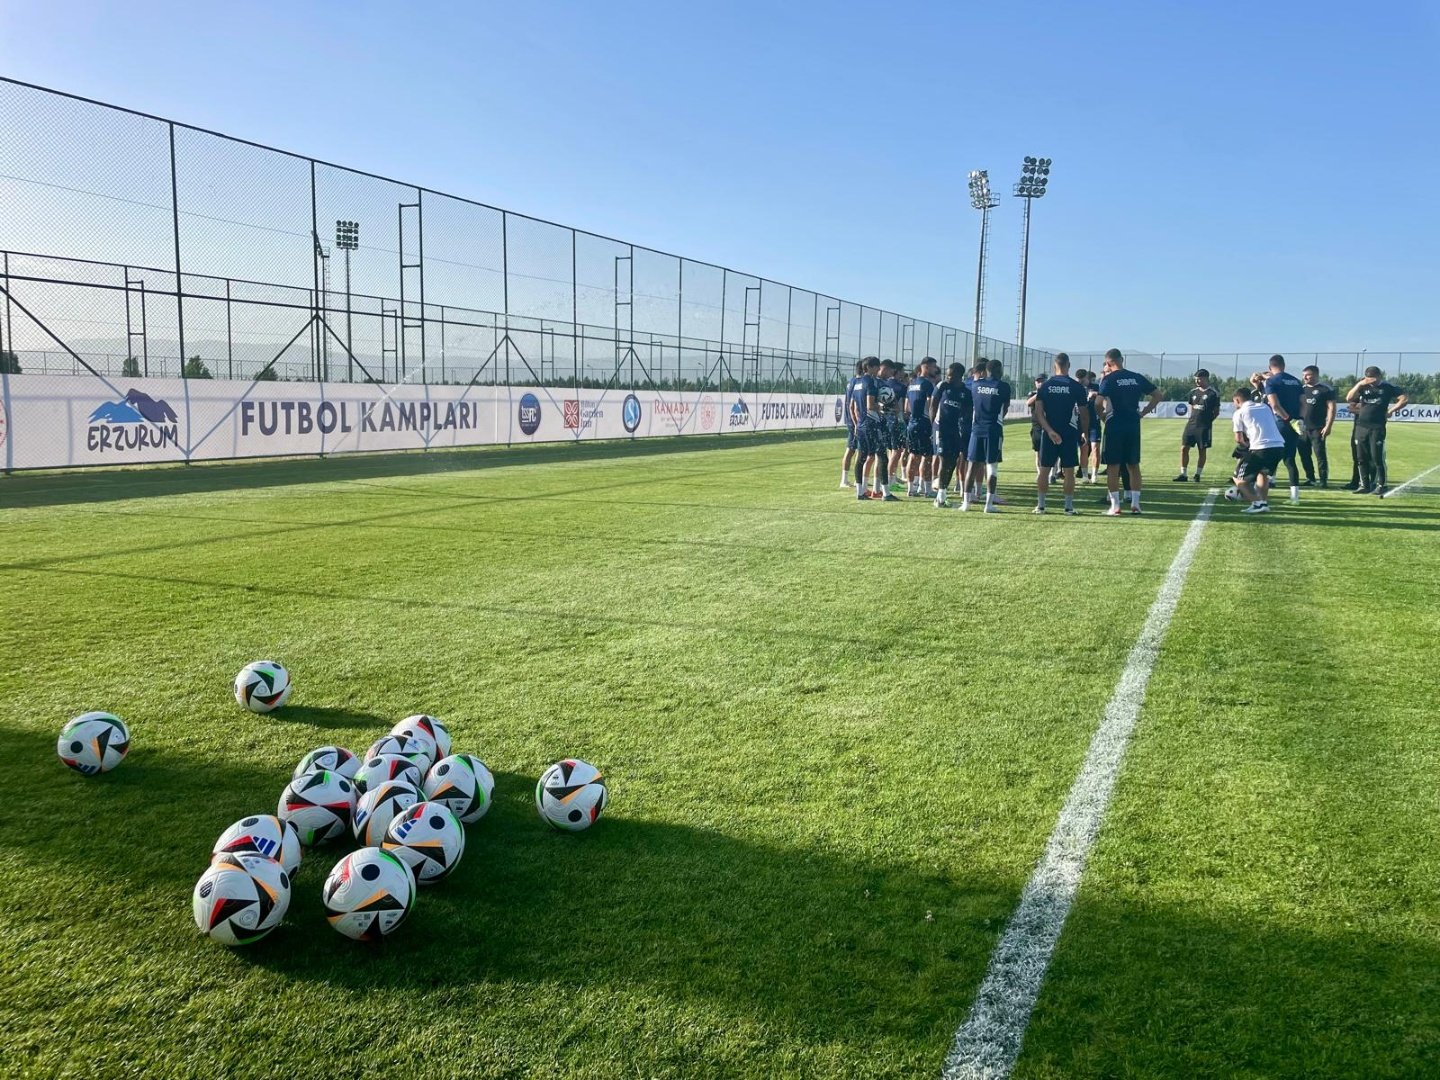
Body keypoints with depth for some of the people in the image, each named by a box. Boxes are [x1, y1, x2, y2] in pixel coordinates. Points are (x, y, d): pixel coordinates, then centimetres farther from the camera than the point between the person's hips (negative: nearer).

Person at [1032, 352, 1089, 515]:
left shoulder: (1045, 386, 2)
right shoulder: (1077, 387, -3)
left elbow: (1038, 412, -6)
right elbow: (1084, 413, 0)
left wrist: (1049, 431, -10)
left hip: (1049, 433, 1)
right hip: (1070, 433, -1)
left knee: (1044, 469, 7)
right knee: (1068, 471, 4)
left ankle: (1040, 505, 8)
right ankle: (1069, 506, 5)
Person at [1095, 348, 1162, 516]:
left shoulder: (1109, 379, -7)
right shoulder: (1137, 378, 8)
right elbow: (1157, 396, 12)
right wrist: (1143, 413, 12)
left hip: (1114, 426, -4)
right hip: (1133, 426, 4)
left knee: (1113, 466, 1)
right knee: (1133, 465, 13)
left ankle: (1115, 506, -1)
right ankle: (1135, 503, 13)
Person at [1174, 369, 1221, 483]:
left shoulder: (1213, 393, -5)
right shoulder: (1193, 392, 10)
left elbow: (1216, 411, 0)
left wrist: (1208, 421, -7)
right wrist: (1193, 418, 12)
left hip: (1204, 426, -5)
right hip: (1191, 424, 5)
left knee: (1202, 451, 4)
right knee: (1184, 448, 0)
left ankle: (1198, 474, 14)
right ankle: (1183, 474, 6)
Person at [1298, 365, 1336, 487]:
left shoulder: (1326, 389, -2)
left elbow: (1331, 408, -5)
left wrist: (1328, 426, -12)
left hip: (1318, 428, -5)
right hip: (1303, 428, 6)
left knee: (1320, 455, -6)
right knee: (1304, 454, 8)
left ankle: (1323, 480, -3)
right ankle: (1310, 478, 19)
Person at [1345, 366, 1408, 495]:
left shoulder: (1388, 387, 0)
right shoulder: (1362, 387, 11)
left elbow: (1405, 399, -5)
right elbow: (1349, 398, -2)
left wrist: (1390, 411, -7)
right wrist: (1359, 384, -10)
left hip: (1377, 427, -5)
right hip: (1360, 426, 5)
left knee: (1377, 458, -5)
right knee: (1361, 458, 8)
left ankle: (1382, 485, 2)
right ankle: (1364, 485, 15)